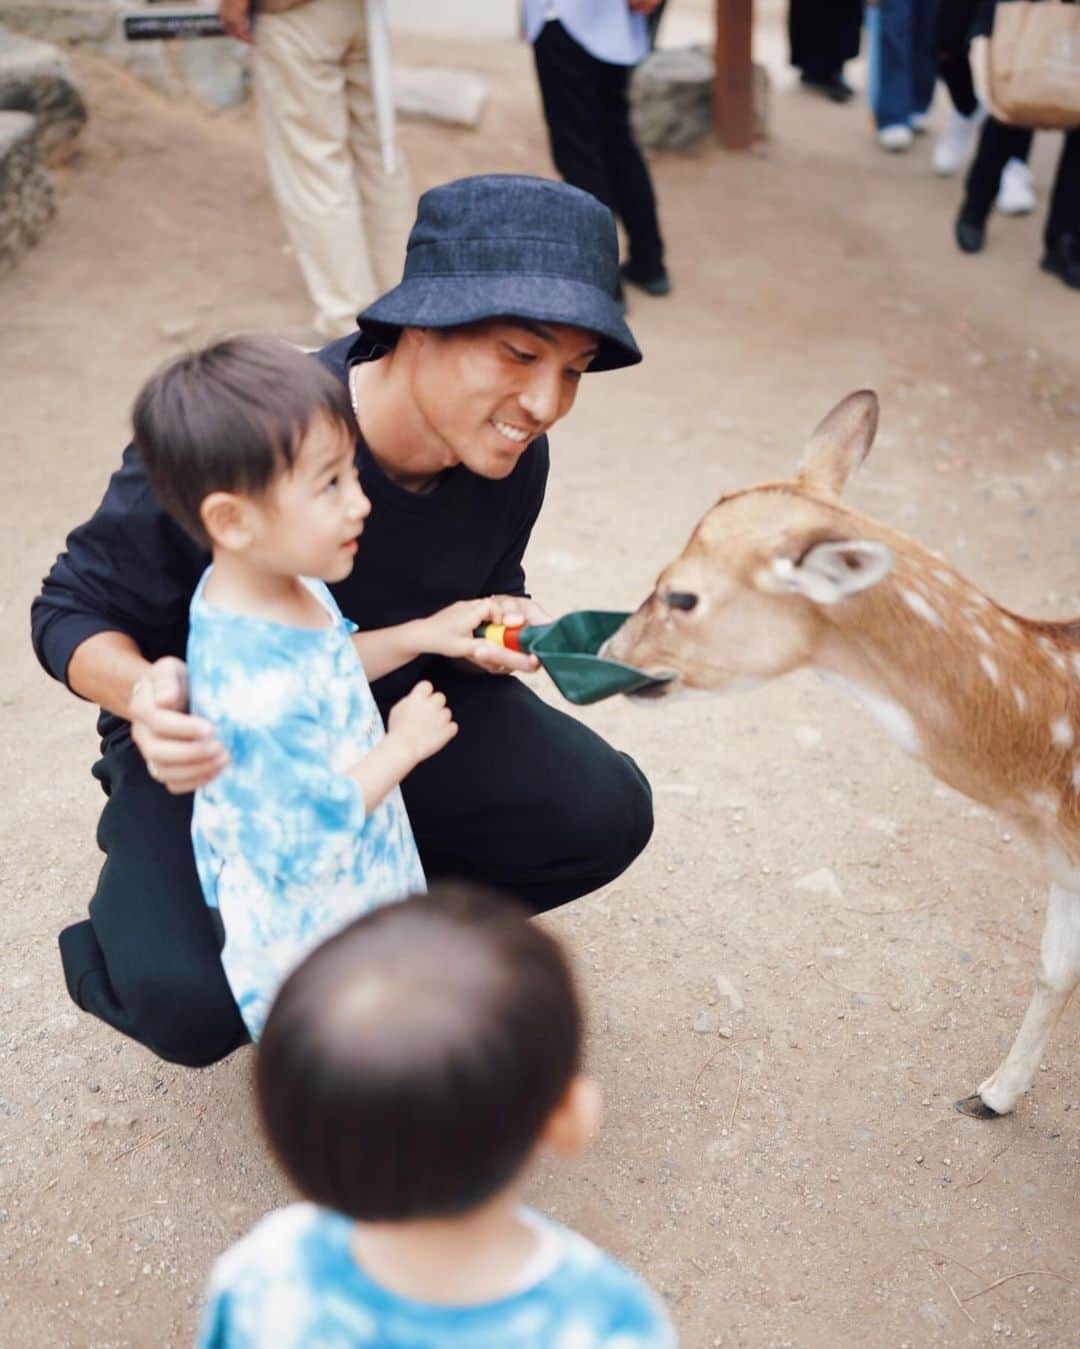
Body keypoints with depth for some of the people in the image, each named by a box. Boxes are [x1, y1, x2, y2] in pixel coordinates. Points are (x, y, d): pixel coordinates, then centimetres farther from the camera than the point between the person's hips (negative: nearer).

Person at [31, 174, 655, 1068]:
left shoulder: (511, 460, -16)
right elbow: (74, 609, -17)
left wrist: (494, 633, -19)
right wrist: (145, 692, -41)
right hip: (216, 742, -4)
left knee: (604, 814, -16)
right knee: (187, 1002, -30)